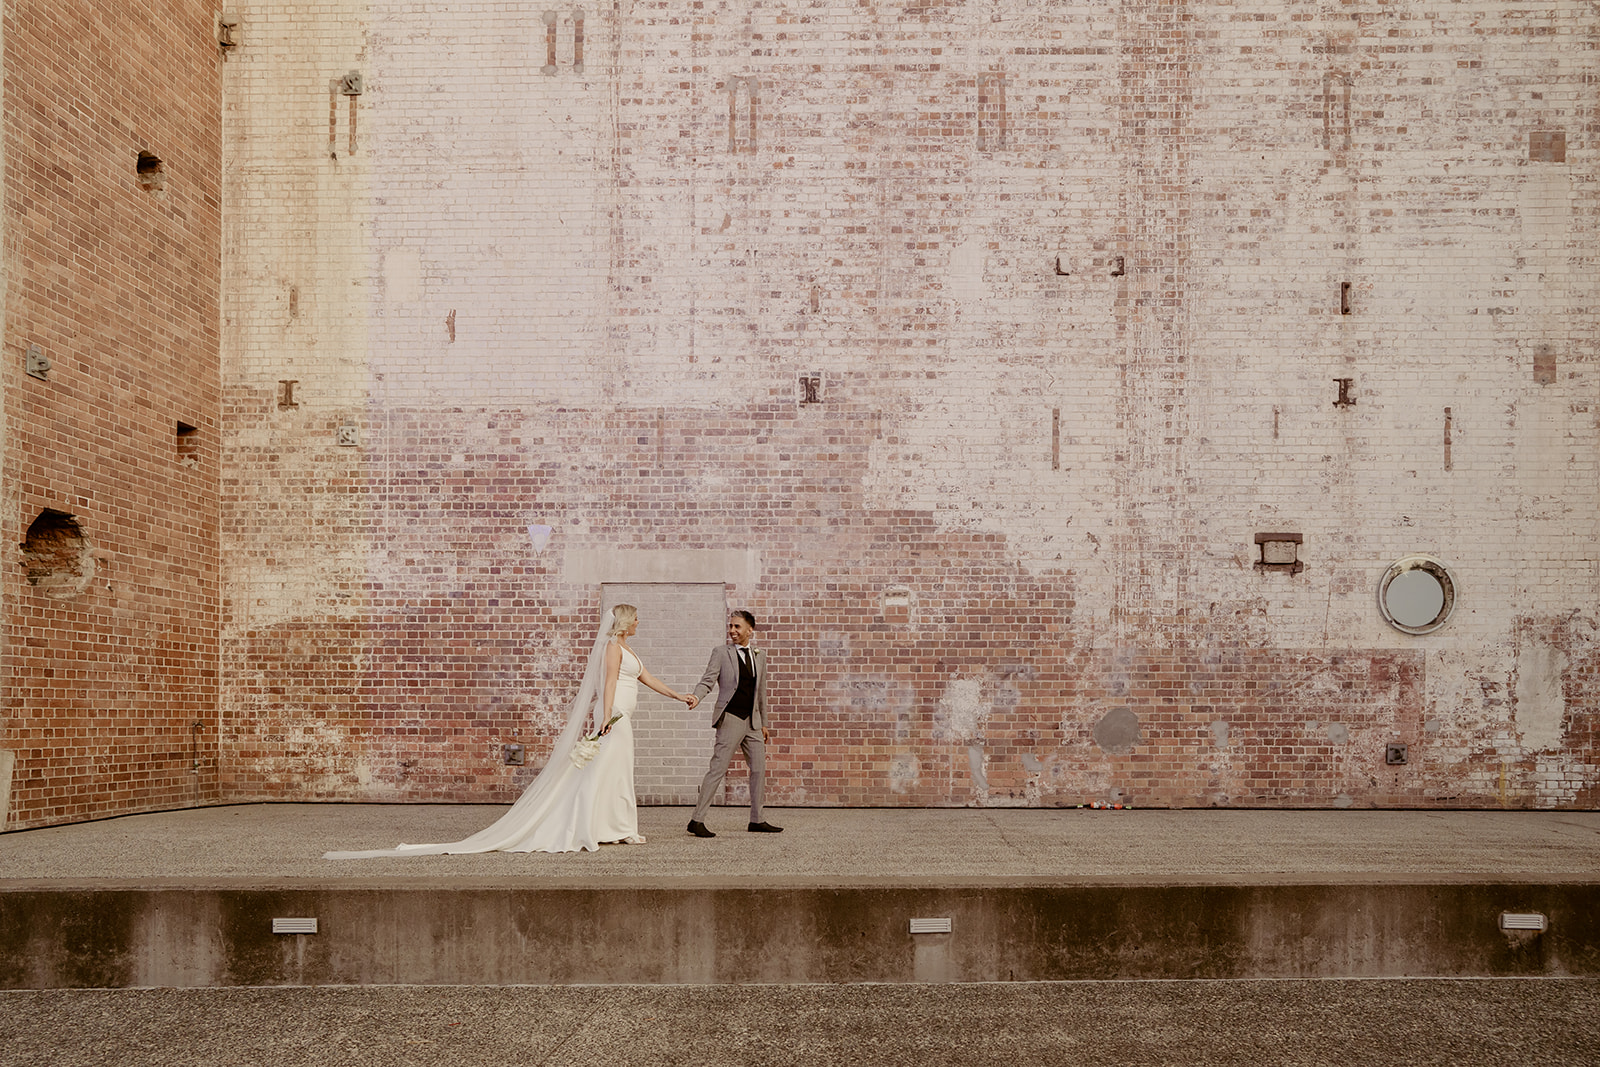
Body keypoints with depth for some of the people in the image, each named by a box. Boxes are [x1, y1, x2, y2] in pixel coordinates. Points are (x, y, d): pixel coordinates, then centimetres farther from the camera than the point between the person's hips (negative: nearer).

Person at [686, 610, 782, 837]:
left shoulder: (760, 657, 13)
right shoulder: (721, 653, -1)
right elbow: (707, 680, -8)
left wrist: (763, 723, 19)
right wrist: (695, 697, -29)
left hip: (752, 721, 5)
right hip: (730, 719, -5)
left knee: (759, 769, 7)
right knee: (718, 769, -9)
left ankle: (756, 820, 19)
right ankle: (697, 820, -5)